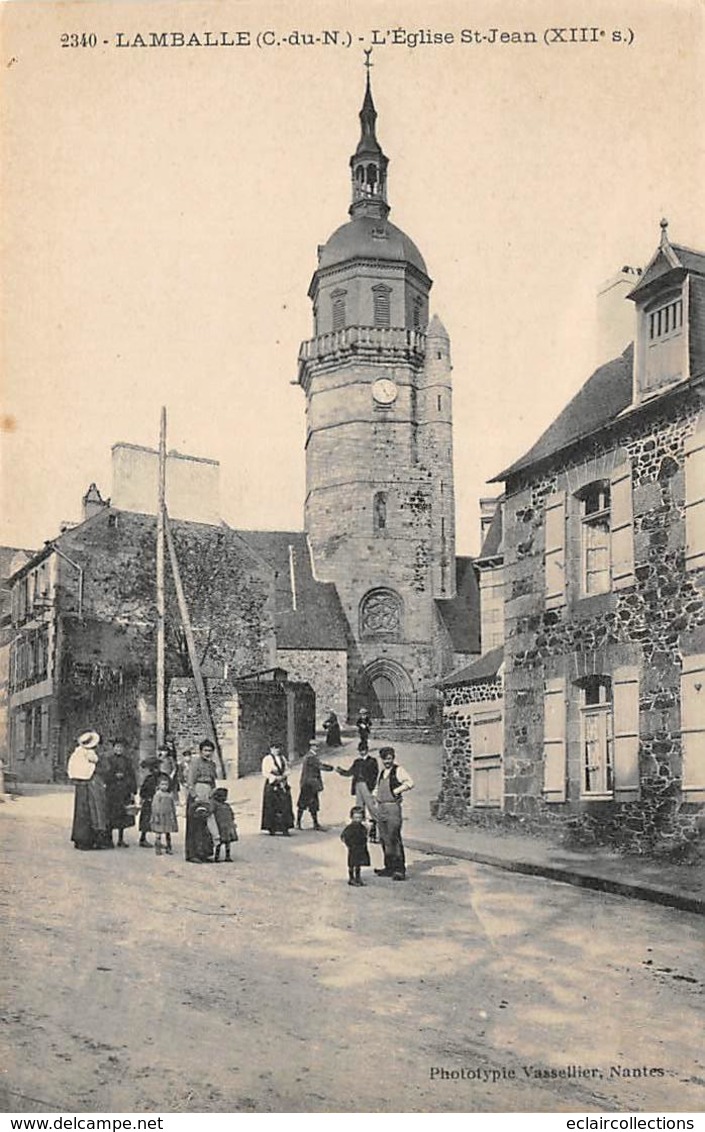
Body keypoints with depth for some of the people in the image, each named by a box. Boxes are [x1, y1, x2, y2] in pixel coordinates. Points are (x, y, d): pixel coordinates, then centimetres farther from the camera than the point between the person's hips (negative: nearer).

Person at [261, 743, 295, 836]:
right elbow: (265, 773, -9)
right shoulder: (267, 759, -4)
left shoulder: (282, 758, 15)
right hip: (271, 786, -5)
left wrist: (283, 776, -6)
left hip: (283, 785, 5)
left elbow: (287, 770, 15)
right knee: (271, 808, -2)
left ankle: (285, 829, -1)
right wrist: (275, 778, -17)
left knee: (285, 807, -2)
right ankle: (271, 829, 6)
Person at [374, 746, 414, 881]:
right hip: (381, 808, 8)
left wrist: (397, 790, -14)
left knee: (394, 839, -11)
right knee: (384, 839, 10)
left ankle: (400, 869, -9)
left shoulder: (398, 770, -5)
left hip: (393, 807, -8)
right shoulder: (382, 772, 18)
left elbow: (410, 783, -17)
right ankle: (389, 867, 17)